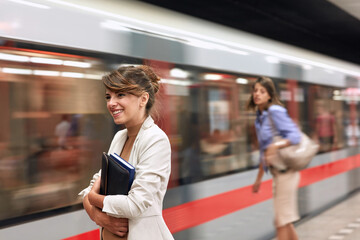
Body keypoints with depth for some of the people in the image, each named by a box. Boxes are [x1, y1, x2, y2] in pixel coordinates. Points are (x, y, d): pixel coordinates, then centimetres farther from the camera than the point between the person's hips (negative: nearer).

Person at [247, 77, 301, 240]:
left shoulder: (275, 111, -13)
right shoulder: (260, 117, 13)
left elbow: (295, 136, -21)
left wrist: (275, 145, -36)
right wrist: (259, 178, 21)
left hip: (286, 171, -9)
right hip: (276, 172, 9)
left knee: (282, 221, -3)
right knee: (284, 221, 16)